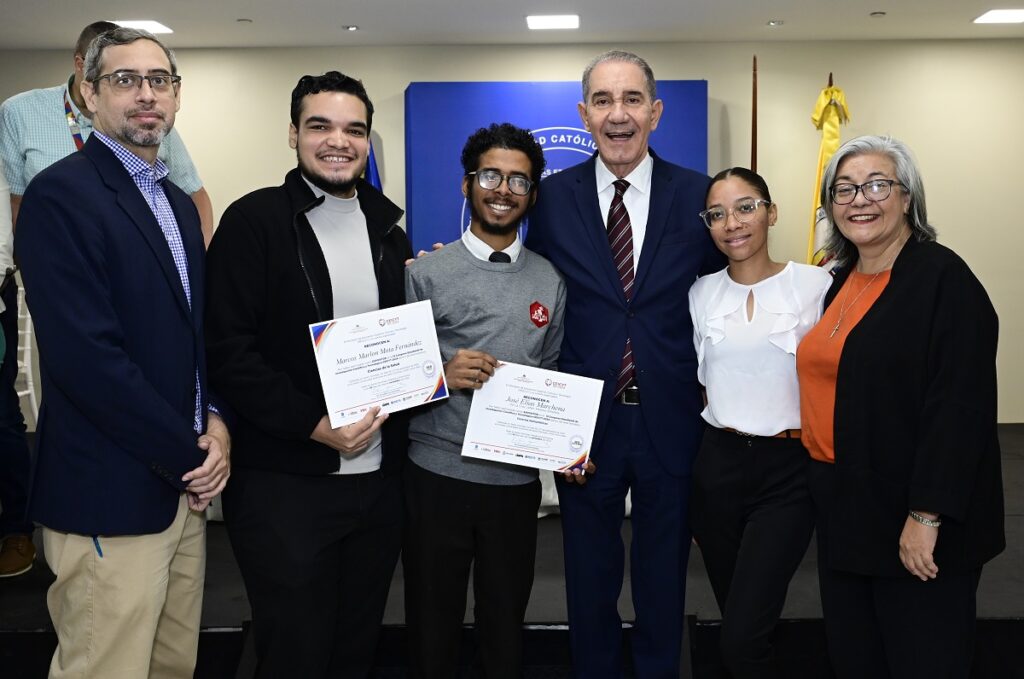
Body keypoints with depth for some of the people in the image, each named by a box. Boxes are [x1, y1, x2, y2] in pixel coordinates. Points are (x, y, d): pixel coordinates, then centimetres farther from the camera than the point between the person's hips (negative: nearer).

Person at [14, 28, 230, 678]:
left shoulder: (180, 204, 14)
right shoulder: (61, 194, -12)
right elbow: (86, 356, -20)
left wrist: (217, 422, -2)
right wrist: (190, 454, -13)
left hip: (186, 484, 8)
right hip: (112, 496, -7)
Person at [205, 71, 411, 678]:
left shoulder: (389, 231, 11)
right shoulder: (255, 220, -6)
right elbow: (228, 351, -12)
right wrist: (314, 424, -18)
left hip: (380, 479, 5)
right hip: (283, 484, -5)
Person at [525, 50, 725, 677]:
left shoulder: (698, 195, -3)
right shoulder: (554, 197, -2)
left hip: (671, 419, 0)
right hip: (585, 418, 0)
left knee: (665, 575, 17)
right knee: (589, 578, 17)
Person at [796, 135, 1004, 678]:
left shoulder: (943, 278, -13)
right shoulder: (845, 281, 11)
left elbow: (959, 405, -19)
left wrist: (926, 516, -22)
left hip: (916, 529, -7)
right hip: (845, 512, 8)